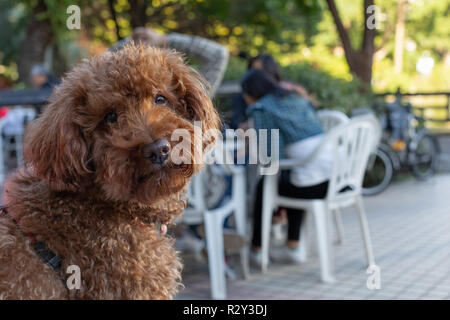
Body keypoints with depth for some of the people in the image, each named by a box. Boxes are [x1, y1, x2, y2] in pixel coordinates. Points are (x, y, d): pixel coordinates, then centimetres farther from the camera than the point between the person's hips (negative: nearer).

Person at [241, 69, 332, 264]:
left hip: (311, 184, -7)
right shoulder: (298, 100, 19)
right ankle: (293, 247, 35)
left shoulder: (260, 109, -2)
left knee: (264, 186, 22)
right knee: (288, 181, 35)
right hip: (335, 179, 7)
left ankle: (257, 249, 31)